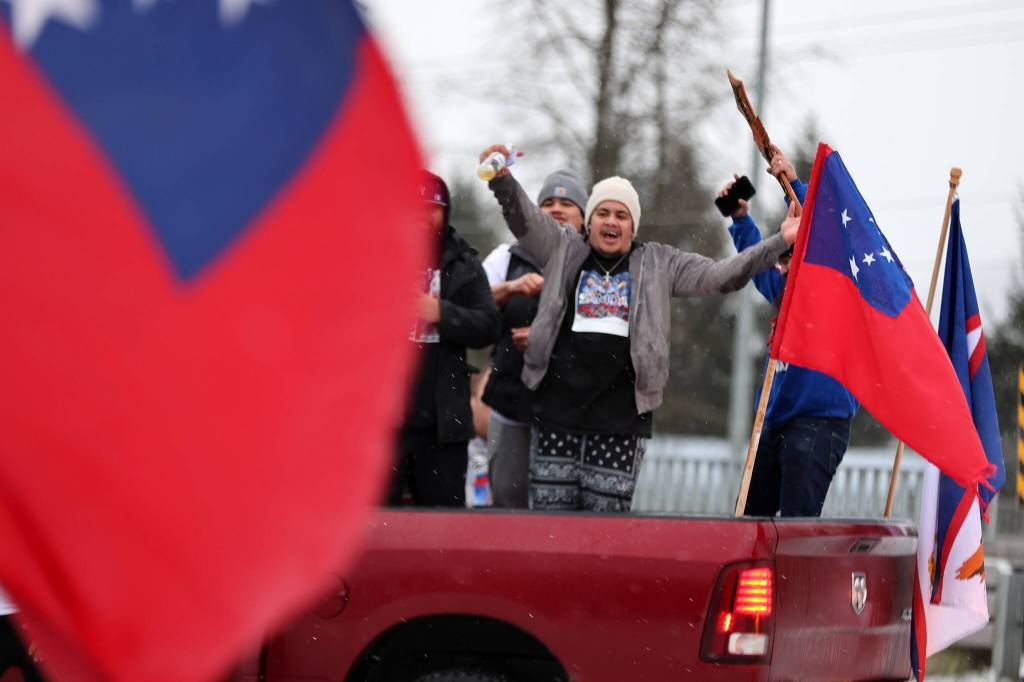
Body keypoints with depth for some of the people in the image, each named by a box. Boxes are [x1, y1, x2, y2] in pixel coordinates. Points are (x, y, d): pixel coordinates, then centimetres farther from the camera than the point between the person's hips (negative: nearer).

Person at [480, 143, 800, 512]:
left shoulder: (659, 264, 11)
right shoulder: (563, 252, 11)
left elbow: (721, 275, 7)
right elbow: (524, 218, -3)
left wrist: (780, 243, -2)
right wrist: (502, 179, -24)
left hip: (621, 418, -1)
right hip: (558, 412, 1)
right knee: (549, 509, 3)